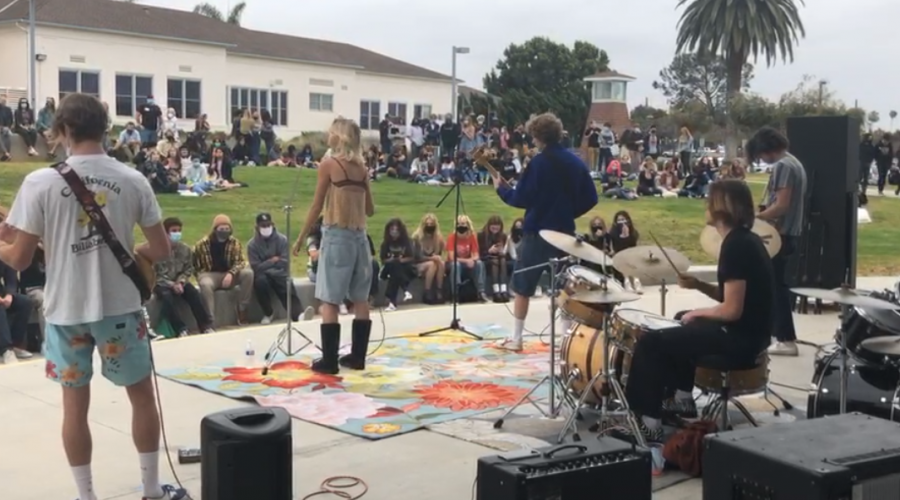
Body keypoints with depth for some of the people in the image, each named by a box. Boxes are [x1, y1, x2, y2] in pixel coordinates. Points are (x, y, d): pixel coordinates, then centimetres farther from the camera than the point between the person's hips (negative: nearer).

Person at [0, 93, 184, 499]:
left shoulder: (40, 182, -10)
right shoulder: (133, 180, -4)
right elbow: (161, 249, 0)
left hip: (66, 309, -1)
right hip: (119, 306, 1)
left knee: (75, 404, 13)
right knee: (142, 395, 16)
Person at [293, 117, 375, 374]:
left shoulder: (328, 164, -6)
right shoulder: (362, 168, 9)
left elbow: (317, 206, -5)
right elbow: (370, 210, 13)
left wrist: (301, 237, 3)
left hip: (336, 236, -6)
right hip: (359, 237, 6)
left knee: (329, 300, -2)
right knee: (360, 298, 10)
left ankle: (329, 360, -2)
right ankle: (357, 356, 16)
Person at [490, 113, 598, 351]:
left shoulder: (539, 162, -13)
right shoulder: (576, 162, 4)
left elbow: (521, 199, -13)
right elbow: (591, 199, 6)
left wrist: (501, 188, 4)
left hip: (537, 232, -5)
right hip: (565, 232, 5)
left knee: (522, 286, 6)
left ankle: (516, 338, 9)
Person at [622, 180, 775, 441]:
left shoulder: (734, 246, -21)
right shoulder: (747, 239, 9)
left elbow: (732, 310, -24)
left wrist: (698, 312, -7)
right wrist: (699, 286, 6)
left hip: (739, 339, -10)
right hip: (748, 333, 10)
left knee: (650, 343, -6)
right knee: (679, 331, 32)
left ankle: (648, 422, 0)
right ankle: (681, 399, 36)